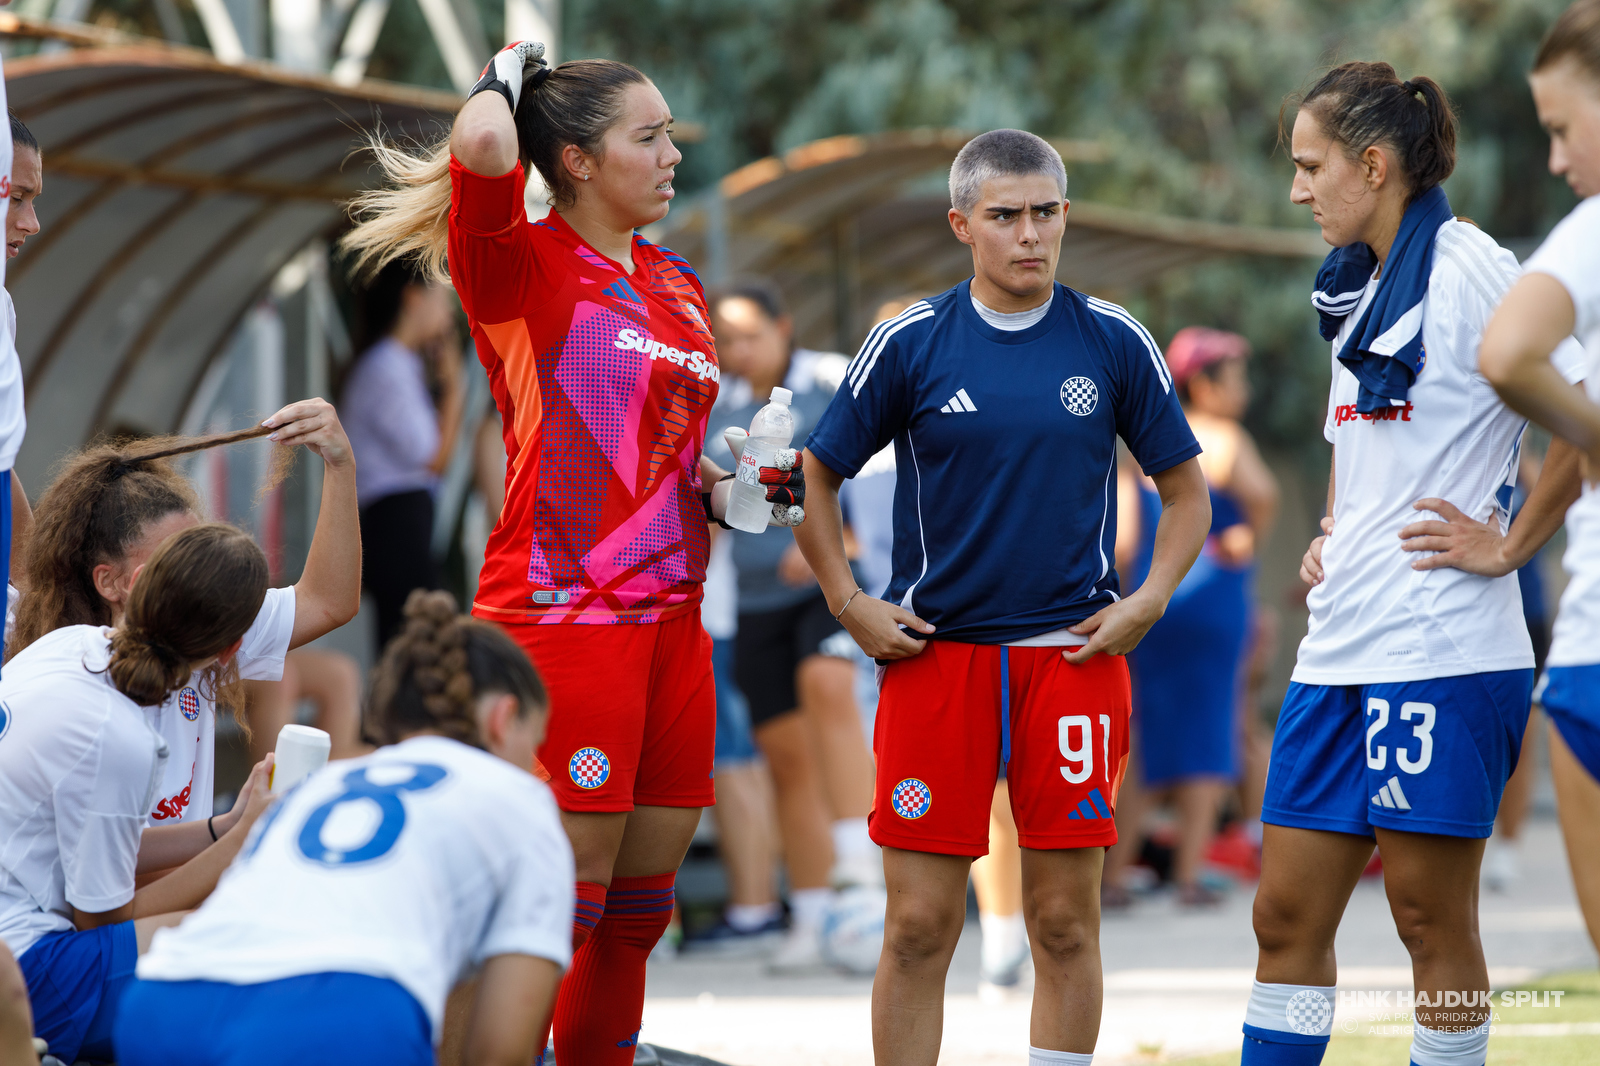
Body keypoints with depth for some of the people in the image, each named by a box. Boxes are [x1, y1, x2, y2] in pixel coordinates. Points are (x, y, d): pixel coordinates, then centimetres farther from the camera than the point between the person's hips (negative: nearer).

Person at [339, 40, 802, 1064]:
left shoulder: (679, 288, 17)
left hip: (670, 615, 8)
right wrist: (504, 82, -5)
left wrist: (724, 489, 9)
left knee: (636, 913, 10)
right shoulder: (524, 267, -6)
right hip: (562, 616, -8)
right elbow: (483, 145, -27)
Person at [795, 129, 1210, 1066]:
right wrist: (850, 604, 1)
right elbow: (818, 476, 10)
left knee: (1066, 919, 1)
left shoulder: (1114, 341, 4)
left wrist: (1147, 603, 0)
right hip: (933, 650, -1)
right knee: (920, 923, -2)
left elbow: (1187, 491, 12)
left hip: (1074, 649, 1)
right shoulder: (910, 342, 1)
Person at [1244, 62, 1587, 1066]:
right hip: (1339, 651, 8)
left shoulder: (1468, 269, -10)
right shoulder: (1358, 287, 16)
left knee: (1432, 920, -2)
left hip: (1441, 652, -8)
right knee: (1288, 915, 6)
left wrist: (1507, 545, -13)